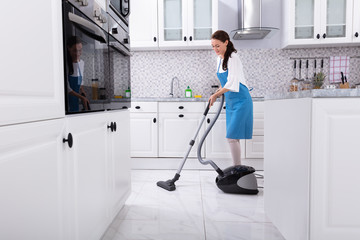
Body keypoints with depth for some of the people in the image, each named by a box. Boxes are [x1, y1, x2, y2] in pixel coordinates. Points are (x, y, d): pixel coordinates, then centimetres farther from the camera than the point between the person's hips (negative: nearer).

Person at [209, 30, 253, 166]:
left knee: (232, 136, -11)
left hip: (240, 101, -9)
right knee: (233, 137, 11)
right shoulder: (220, 58, 10)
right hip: (230, 102, 9)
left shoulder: (233, 58, -16)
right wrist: (220, 92, 8)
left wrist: (216, 94, -19)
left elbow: (232, 83, -24)